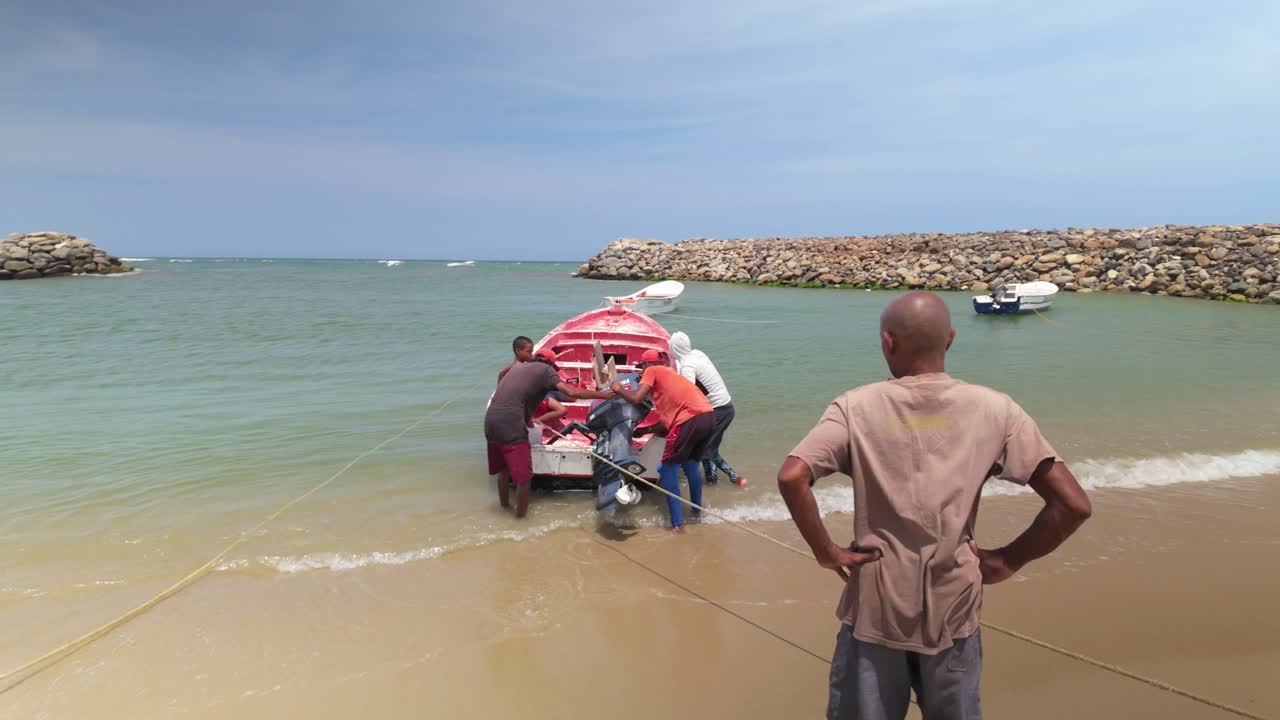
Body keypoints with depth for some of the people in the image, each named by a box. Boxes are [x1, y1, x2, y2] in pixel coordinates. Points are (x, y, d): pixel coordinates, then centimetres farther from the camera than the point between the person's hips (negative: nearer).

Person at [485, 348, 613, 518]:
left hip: (491, 421, 8)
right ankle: (520, 515, 15)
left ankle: (504, 505, 41)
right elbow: (571, 392, -7)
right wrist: (602, 394, 1)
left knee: (503, 469, 26)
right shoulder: (545, 369, 5)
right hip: (511, 425, -8)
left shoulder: (518, 367, 26)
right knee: (523, 476, 5)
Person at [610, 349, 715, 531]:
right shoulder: (669, 374, 34)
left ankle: (677, 524, 2)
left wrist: (619, 389, 15)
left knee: (668, 469, 4)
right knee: (691, 465, 27)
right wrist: (645, 430, 41)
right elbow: (668, 418, 34)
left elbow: (636, 398, -3)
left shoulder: (652, 371, 11)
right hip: (708, 416, 8)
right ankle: (696, 512, 38)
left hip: (691, 419, -8)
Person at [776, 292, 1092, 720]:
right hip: (953, 612, 2)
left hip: (874, 611, -1)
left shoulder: (857, 406, -9)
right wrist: (1008, 560, 2)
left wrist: (826, 552, -9)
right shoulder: (994, 410, -5)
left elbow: (791, 478, -22)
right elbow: (1073, 505, -7)